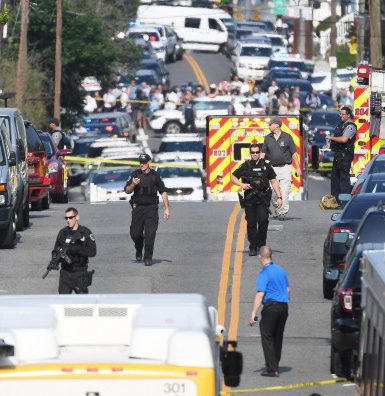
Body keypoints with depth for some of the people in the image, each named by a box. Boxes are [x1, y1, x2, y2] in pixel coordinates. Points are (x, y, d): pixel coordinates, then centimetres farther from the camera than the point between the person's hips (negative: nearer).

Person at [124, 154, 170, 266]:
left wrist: (166, 208, 3)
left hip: (151, 208, -1)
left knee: (150, 234, -9)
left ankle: (148, 258, -3)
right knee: (135, 233, 2)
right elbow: (127, 190, 3)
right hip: (138, 207, 1)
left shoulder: (155, 175, 3)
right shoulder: (135, 174, 3)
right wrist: (133, 184, -19)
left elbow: (163, 192, 8)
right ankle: (139, 251, 31)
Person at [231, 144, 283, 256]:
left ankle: (261, 244, -1)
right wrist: (241, 184, -11)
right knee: (251, 224, 1)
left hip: (263, 198, -1)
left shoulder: (266, 166, 7)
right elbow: (233, 177, 8)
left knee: (263, 220, -17)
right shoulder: (245, 166, 5)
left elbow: (274, 182, 11)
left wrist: (279, 197, 4)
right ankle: (253, 248, 12)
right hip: (249, 199, 1)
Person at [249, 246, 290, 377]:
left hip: (271, 307, -7)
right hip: (284, 307, 7)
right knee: (278, 337, 16)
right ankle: (275, 366, 24)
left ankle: (272, 369, -7)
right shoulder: (281, 270, 11)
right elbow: (288, 289, 19)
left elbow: (260, 294, -19)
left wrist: (254, 313, -20)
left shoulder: (264, 273, -12)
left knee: (267, 337, -1)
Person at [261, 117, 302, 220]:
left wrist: (298, 167, -1)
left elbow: (294, 153, 2)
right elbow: (263, 153, 11)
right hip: (273, 168, 4)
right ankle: (277, 211, 13)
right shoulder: (268, 138, 10)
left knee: (284, 191, -10)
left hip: (285, 168, -4)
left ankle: (282, 212, -10)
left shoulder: (287, 137, 0)